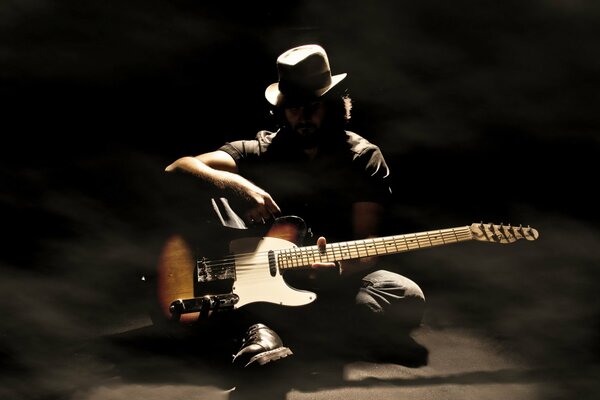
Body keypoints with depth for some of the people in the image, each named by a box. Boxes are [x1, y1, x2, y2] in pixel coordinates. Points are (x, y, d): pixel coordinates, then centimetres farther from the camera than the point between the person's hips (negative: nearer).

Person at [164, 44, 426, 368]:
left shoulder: (364, 159, 1)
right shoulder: (260, 152, 2)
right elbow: (177, 168, -11)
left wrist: (339, 269, -30)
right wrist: (235, 184, -31)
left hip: (332, 272, 0)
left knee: (408, 299, -28)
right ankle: (257, 326, -35)